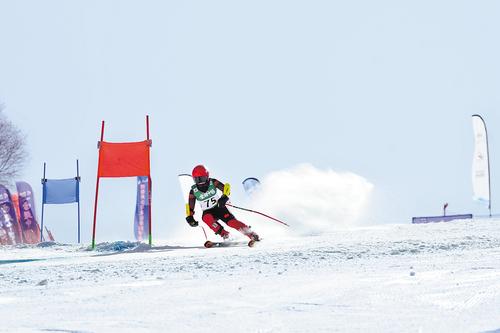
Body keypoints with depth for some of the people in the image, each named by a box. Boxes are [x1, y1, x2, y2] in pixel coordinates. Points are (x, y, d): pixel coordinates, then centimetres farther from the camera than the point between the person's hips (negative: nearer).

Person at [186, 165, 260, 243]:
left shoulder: (212, 182, -10)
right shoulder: (194, 191, -7)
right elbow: (190, 207, 1)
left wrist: (224, 197, -37)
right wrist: (190, 217, -13)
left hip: (219, 207, -1)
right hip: (208, 212, 1)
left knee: (231, 222, -23)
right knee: (206, 218, -34)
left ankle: (252, 234, -20)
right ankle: (224, 234, -28)